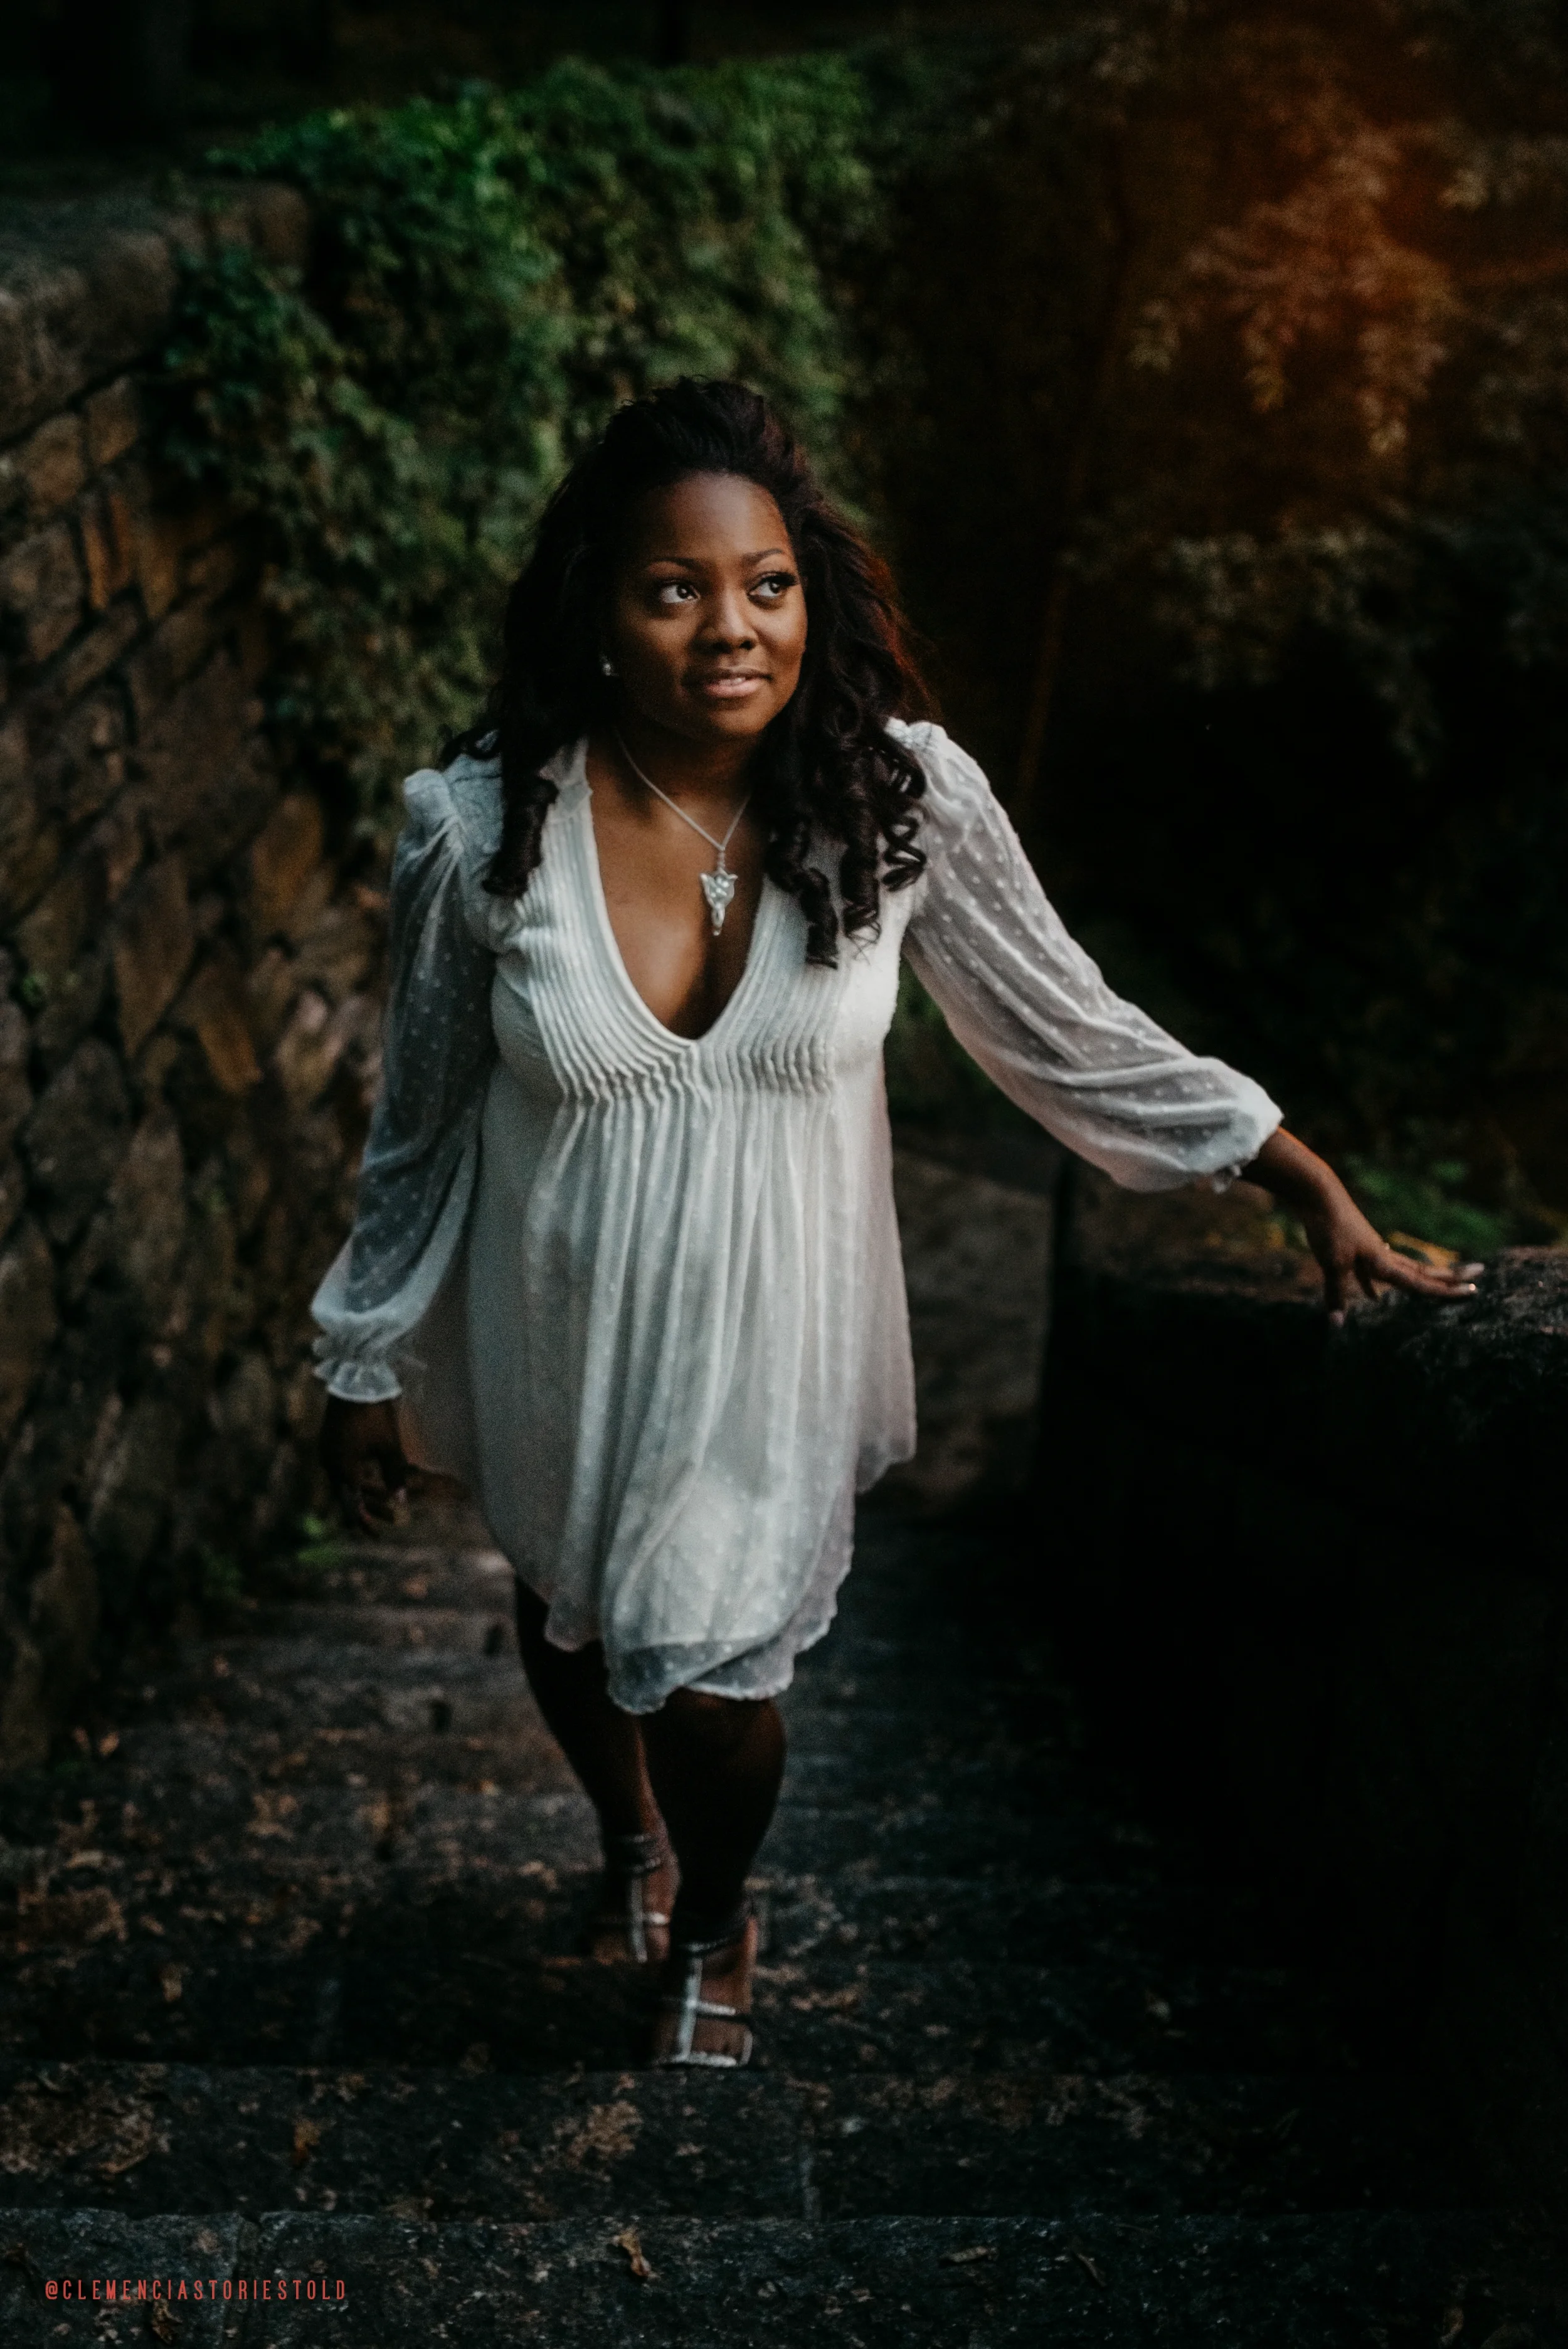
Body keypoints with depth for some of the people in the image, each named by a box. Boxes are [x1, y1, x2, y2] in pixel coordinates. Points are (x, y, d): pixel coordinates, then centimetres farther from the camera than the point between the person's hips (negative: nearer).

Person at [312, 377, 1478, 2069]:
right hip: (557, 1332, 2)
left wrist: (1312, 1184, -3)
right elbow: (419, 1123, -5)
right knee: (568, 1616, 25)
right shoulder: (479, 829, -18)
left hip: (768, 1337, -1)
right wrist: (366, 1362, 3)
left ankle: (714, 1933, 44)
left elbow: (1071, 1032, -5)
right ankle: (629, 1831, 62)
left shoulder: (902, 796, -17)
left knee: (715, 1678, 6)